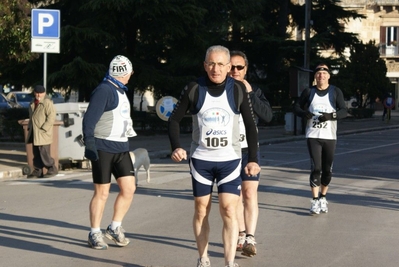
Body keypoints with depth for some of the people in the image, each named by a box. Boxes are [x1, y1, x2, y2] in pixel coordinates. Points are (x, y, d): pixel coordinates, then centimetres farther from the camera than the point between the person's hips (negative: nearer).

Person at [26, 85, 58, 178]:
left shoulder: (47, 102, -10)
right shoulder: (33, 103, 16)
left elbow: (51, 117, -16)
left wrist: (43, 129, -19)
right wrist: (29, 128, 14)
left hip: (43, 134, -8)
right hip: (34, 133, 8)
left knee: (44, 153, -10)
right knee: (36, 153, 9)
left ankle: (52, 169, 2)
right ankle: (38, 171, 13)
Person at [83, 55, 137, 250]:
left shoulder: (121, 91, 17)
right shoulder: (104, 90, -13)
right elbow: (89, 119, -19)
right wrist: (89, 143, -27)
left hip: (121, 148, 8)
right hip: (103, 148, -8)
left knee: (129, 188, 2)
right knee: (102, 192, -1)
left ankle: (114, 228, 15)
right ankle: (94, 234, 11)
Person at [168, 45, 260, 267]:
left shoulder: (238, 90, -4)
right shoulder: (194, 89, -5)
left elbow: (250, 124, 2)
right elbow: (175, 119, 2)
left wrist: (253, 159, -3)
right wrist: (176, 147, -13)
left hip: (230, 160, -1)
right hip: (200, 159, 1)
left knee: (229, 210, -10)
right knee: (201, 209, 8)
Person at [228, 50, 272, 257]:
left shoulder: (254, 91, 3)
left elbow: (268, 116, -10)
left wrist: (250, 94, -18)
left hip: (249, 150, 0)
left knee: (250, 193, -12)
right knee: (235, 195, 7)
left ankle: (250, 239, -16)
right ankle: (241, 235, 19)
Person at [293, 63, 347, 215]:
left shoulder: (335, 92, 2)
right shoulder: (309, 92, 6)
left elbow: (344, 111, -4)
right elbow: (296, 107, 11)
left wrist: (331, 115, -23)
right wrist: (304, 114, -11)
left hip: (330, 136, 1)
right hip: (313, 136, -1)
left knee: (328, 170, 7)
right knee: (316, 168, -10)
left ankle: (322, 198, 25)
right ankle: (315, 201, -8)